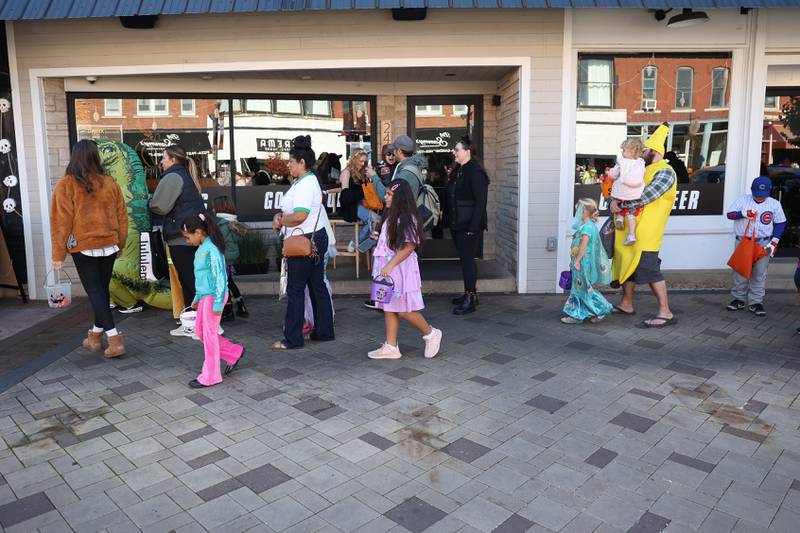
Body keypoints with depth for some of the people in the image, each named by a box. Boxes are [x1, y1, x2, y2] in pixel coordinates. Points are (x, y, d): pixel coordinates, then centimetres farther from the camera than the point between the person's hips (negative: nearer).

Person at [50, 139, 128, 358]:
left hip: (83, 247, -4)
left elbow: (61, 221, -8)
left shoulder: (66, 185, -10)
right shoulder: (109, 182, -2)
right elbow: (121, 216, 6)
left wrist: (58, 254, -1)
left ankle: (115, 340, -8)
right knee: (102, 289, 15)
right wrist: (120, 244, 18)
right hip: (109, 245, 4)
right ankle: (95, 336, 30)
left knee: (94, 292, 0)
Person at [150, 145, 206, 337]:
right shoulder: (186, 177, 19)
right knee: (190, 280, 13)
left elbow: (160, 207, -12)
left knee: (189, 281, -4)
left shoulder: (172, 177, -9)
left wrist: (149, 200, 8)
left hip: (181, 238, -9)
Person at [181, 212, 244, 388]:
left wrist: (217, 303, -20)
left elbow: (219, 277, -21)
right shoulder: (201, 249, 12)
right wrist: (197, 298, 25)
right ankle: (234, 353, 25)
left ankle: (209, 377, 11)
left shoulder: (212, 249, -18)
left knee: (209, 334, -1)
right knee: (200, 330, 15)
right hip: (205, 296, 10)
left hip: (213, 296, -10)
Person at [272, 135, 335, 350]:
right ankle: (324, 331, 22)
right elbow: (292, 209, 21)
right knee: (317, 286, 14)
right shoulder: (305, 181, 16)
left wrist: (280, 220, -12)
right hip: (315, 239, 10)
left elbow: (299, 216, -29)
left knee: (295, 290, -3)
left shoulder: (306, 184, -18)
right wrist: (280, 216, 1)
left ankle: (292, 338, 5)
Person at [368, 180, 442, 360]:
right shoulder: (391, 217, 12)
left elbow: (409, 246, -21)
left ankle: (431, 333, 18)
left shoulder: (406, 218, -16)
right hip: (388, 268, 9)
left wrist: (390, 265, -24)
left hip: (401, 269, -9)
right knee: (389, 308, 10)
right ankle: (391, 347, 17)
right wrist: (379, 238, 14)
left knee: (404, 310, -3)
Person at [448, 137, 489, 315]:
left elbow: (480, 201, -19)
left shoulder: (475, 172, -14)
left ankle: (470, 300, 1)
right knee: (465, 259, 14)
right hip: (458, 225, 9)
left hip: (469, 226, -9)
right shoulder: (458, 171, 14)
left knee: (467, 259, -6)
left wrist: (473, 227, -22)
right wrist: (452, 222, 14)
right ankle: (470, 293, 25)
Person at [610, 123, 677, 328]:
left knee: (648, 268, -12)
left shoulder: (665, 172, -10)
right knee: (627, 263, 14)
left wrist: (621, 204, -21)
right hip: (630, 228, 9)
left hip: (646, 231, -9)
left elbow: (646, 196, -23)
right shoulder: (645, 170, 19)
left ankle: (666, 313, -6)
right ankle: (626, 304, 28)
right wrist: (617, 202, -1)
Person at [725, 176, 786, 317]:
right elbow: (730, 214, -5)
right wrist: (744, 213, -24)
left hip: (763, 244, 1)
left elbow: (780, 223, 7)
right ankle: (739, 299, 17)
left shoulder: (774, 204, 2)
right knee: (740, 271, 4)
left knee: (760, 273, 1)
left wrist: (774, 241, -2)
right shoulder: (742, 200, -1)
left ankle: (755, 302, 7)